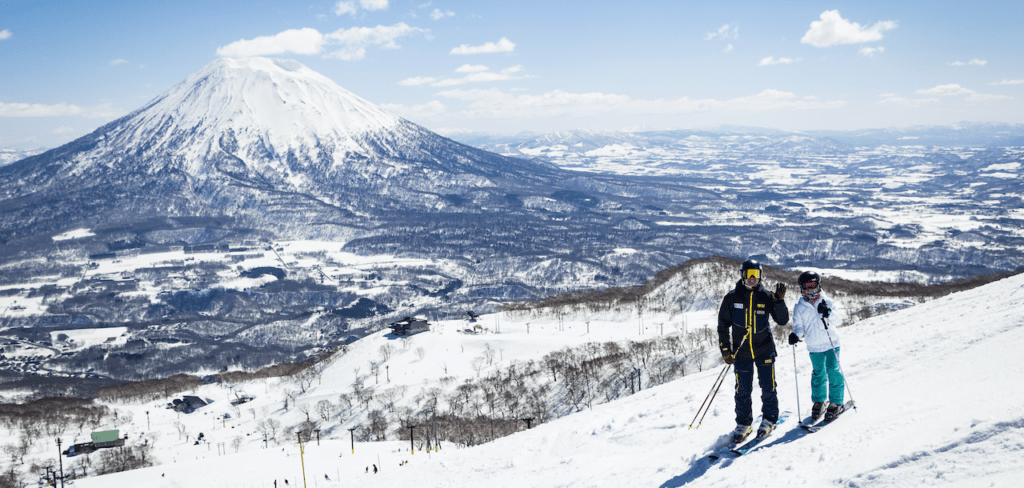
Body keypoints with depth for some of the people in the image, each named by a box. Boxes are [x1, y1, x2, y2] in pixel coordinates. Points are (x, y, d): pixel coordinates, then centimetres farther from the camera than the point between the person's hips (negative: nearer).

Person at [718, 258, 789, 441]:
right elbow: (723, 324, 5)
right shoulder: (732, 297, 0)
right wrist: (725, 349, -1)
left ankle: (769, 419, 20)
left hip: (764, 350, 0)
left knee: (768, 387, 3)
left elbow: (782, 320, -1)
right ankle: (743, 423, 18)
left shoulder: (766, 296, 0)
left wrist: (779, 301, -16)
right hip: (741, 352, 0)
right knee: (742, 390, 4)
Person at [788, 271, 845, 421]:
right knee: (818, 374, 8)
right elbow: (799, 327, 4)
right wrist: (796, 335, -18)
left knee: (833, 372, -3)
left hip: (831, 344, -1)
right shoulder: (799, 308, 2)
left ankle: (836, 403, 9)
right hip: (814, 347, 2)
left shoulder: (827, 302, -2)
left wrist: (829, 314, -28)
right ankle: (818, 401, 26)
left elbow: (838, 320, -8)